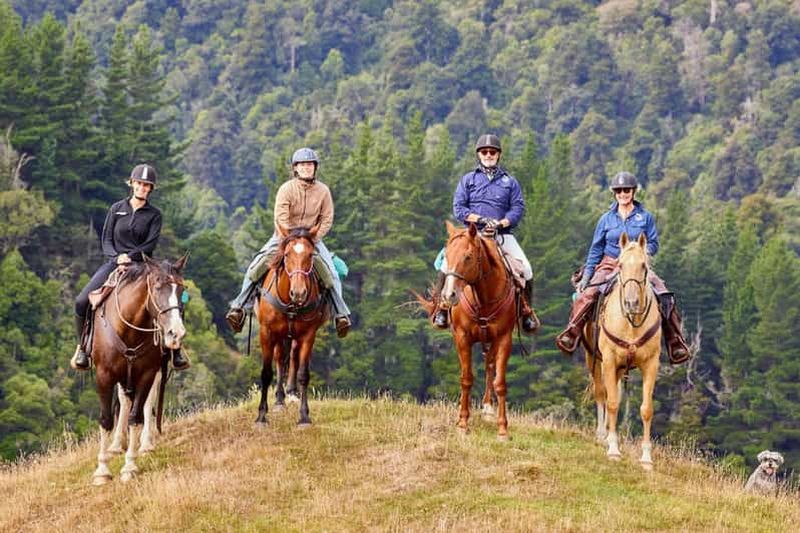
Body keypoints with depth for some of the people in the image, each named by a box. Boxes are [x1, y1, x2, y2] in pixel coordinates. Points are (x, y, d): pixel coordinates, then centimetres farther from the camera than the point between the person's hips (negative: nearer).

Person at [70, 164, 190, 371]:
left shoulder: (154, 214, 6)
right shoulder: (117, 209, 9)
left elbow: (151, 244, -5)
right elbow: (106, 239, 7)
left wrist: (130, 256, -20)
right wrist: (116, 257, -12)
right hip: (114, 263, 1)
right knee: (82, 302, -18)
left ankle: (175, 350, -3)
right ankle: (82, 346, 3)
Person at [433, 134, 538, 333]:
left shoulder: (509, 182, 14)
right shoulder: (468, 180, 12)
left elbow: (518, 208, 4)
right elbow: (458, 208, 3)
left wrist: (500, 223, -15)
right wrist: (481, 219, -13)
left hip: (502, 234, 1)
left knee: (525, 268, -17)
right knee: (447, 264, -23)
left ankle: (526, 311, 3)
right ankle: (441, 308, -8)